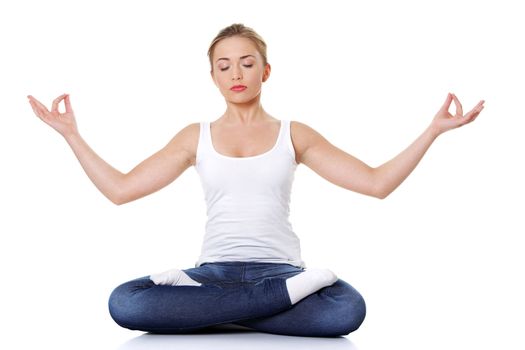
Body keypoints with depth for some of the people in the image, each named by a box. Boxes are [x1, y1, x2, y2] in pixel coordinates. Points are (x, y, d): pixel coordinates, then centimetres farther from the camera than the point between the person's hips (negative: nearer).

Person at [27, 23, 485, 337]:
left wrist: (433, 131, -1)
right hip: (215, 269, 1)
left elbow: (377, 183, 5)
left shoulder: (294, 134, 10)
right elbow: (120, 189, 8)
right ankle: (285, 296, -22)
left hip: (279, 266, -1)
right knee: (124, 303, -30)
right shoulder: (196, 136, 13)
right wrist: (71, 133, 7)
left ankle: (198, 306, -18)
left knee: (348, 309, -35)